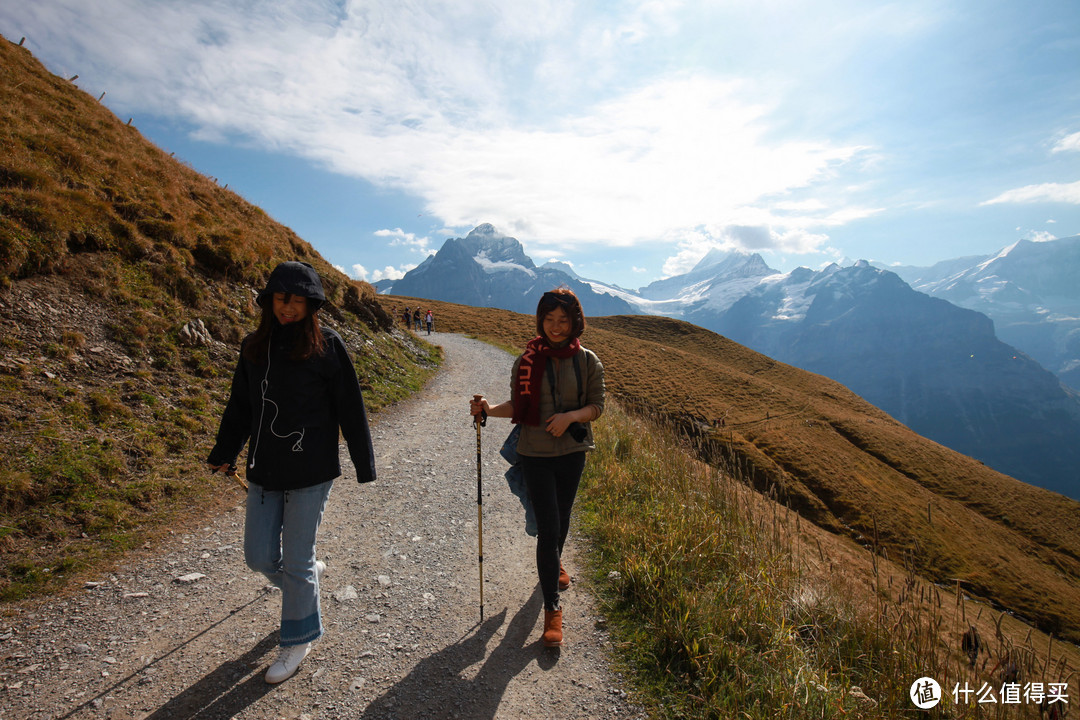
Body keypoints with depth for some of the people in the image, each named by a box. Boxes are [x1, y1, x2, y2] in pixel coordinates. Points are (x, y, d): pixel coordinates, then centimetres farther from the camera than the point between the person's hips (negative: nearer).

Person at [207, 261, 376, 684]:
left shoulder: (326, 345, -9)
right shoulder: (254, 346, 7)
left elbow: (350, 408, -7)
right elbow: (240, 406, 16)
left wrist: (364, 465, -5)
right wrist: (224, 454, 20)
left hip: (310, 471, -5)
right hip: (264, 470, 5)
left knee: (297, 561, 6)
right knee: (259, 557, 12)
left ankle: (299, 638, 30)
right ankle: (309, 575, 45)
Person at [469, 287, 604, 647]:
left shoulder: (588, 361, -4)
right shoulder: (528, 360, -5)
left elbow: (597, 406, -2)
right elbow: (518, 406, 0)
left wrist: (570, 416, -20)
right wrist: (490, 409, -18)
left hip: (572, 452, 2)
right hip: (535, 454, -2)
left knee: (561, 518, 21)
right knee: (548, 527, -2)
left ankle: (554, 564, 53)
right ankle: (552, 607, 12)